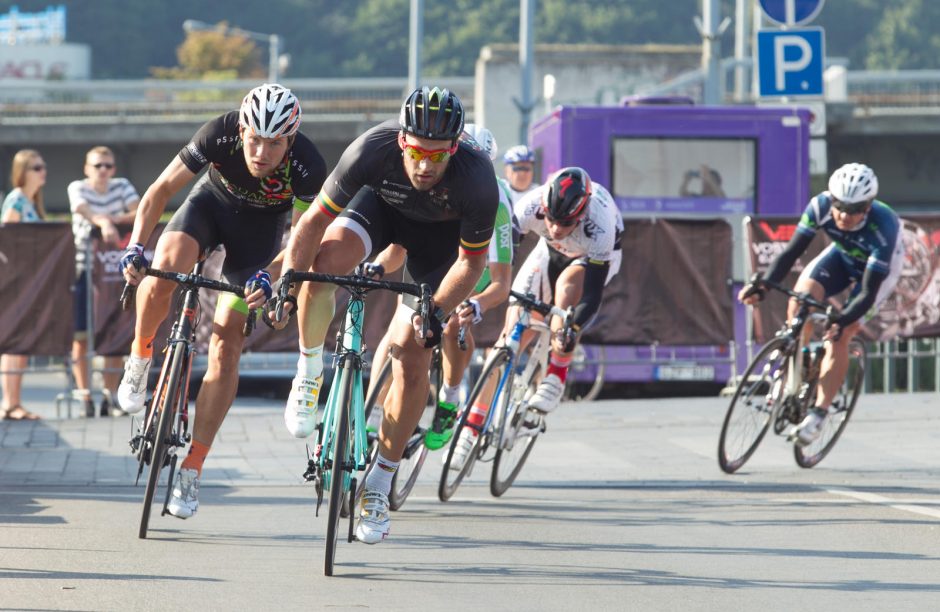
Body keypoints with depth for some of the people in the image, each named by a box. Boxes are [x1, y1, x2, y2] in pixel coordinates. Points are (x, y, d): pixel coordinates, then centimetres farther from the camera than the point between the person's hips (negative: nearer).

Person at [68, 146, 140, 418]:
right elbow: (85, 212, -25)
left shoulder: (122, 187, 5)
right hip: (84, 268, -2)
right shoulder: (78, 188, -3)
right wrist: (103, 222, -46)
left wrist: (116, 219, -27)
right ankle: (85, 396, -1)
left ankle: (111, 396, 4)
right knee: (81, 334, -5)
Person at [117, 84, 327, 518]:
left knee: (227, 344, -10)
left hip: (261, 226, -1)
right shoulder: (220, 135, -32)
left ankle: (192, 469, -5)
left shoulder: (307, 165, -33)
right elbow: (162, 189, -23)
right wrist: (135, 245, -36)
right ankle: (140, 355, -1)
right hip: (213, 202, 1)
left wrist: (269, 276, -39)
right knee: (166, 267, -32)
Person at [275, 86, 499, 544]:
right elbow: (316, 219, -24)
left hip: (441, 231, -1)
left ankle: (378, 485, 6)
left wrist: (437, 313, -33)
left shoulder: (477, 179, -37)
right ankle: (309, 372, -4)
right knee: (326, 261, -32)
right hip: (383, 203, 1)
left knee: (412, 355, -9)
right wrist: (288, 279, -35)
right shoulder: (372, 150, -36)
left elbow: (472, 260, -20)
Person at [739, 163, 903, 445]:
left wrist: (842, 320, -54)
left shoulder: (882, 228, -40)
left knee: (838, 337, -18)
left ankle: (818, 414, -7)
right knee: (800, 299, -23)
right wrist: (764, 283, -41)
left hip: (879, 267, -4)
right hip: (843, 255, 4)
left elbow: (869, 293, -38)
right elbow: (792, 251, -26)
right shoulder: (821, 206, -30)